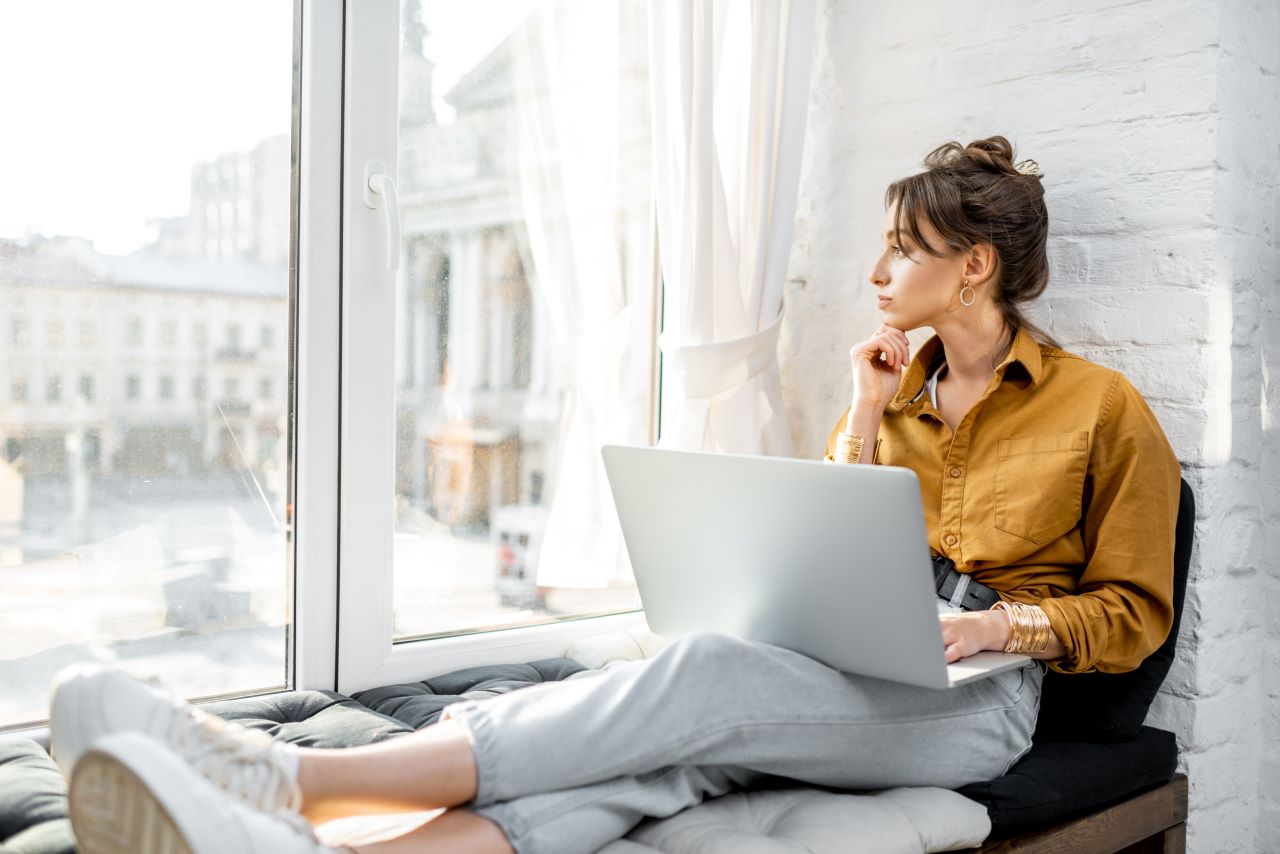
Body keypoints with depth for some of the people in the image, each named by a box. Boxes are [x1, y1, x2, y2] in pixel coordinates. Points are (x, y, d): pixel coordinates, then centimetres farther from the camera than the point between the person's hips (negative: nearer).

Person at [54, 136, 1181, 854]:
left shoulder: (1105, 409, 5)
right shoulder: (899, 385, 19)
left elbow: (1131, 613, 5)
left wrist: (1000, 623, -13)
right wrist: (864, 422, 6)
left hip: (972, 699, -4)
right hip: (846, 667, 5)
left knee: (706, 674, -33)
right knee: (675, 742, -29)